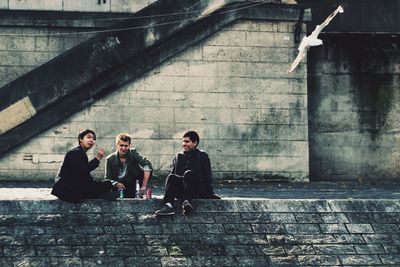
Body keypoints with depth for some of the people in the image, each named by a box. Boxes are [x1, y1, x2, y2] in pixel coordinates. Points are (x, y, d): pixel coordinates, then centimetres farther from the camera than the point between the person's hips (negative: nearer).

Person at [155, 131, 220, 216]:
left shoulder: (202, 156, 14)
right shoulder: (178, 156, 24)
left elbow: (207, 177, 8)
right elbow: (172, 173, 17)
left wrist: (209, 193, -4)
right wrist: (168, 193, 3)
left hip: (197, 190, -3)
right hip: (179, 191, 3)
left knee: (189, 174, -32)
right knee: (171, 177, -28)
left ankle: (186, 202, -50)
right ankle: (168, 205, -49)